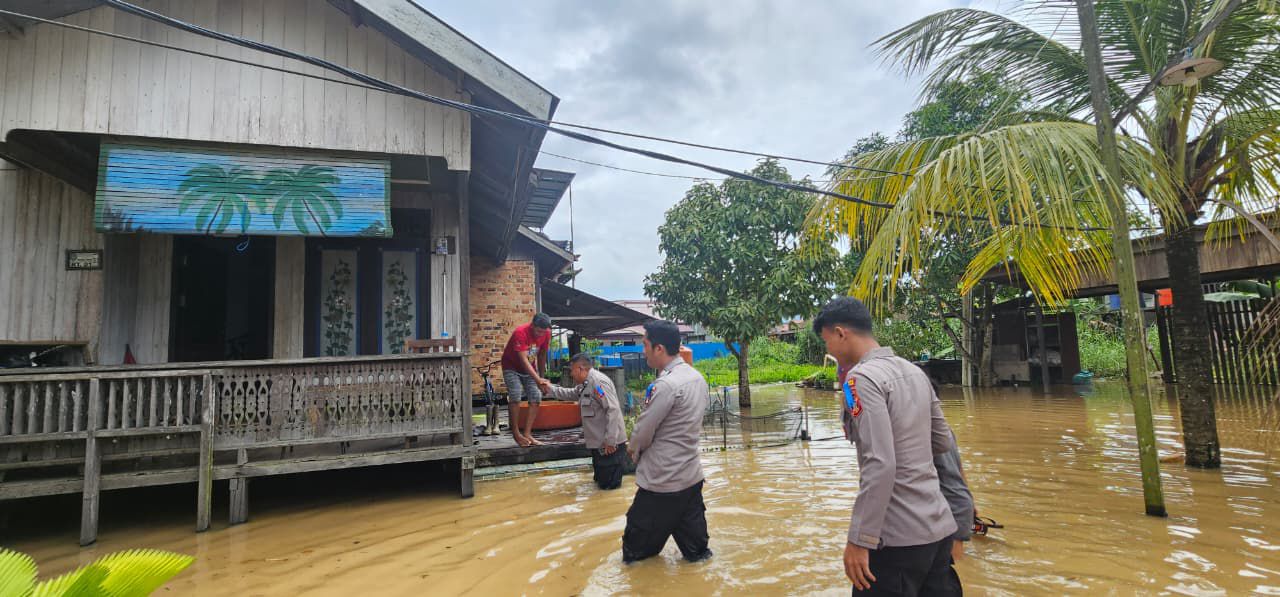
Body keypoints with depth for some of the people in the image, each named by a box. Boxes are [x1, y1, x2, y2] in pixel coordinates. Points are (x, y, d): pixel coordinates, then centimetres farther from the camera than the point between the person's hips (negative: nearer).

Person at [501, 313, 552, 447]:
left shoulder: (546, 333, -15)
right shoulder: (521, 333, -32)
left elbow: (542, 355, 1)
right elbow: (523, 360, -36)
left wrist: (541, 376, 7)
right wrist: (537, 379, -44)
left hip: (530, 368, 5)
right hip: (512, 367, -5)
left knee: (536, 397, -9)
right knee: (515, 396, -22)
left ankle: (527, 433, -4)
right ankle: (516, 432, -9)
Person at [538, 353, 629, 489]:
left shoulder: (598, 381, -21)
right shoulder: (586, 384, 12)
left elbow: (613, 410, -27)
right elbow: (571, 394, 30)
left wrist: (610, 441, -28)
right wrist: (550, 389, 20)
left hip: (608, 443, -10)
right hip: (598, 442, 10)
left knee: (608, 483, -4)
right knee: (600, 479, 18)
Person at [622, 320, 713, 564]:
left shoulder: (666, 385, -24)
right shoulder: (697, 377, 3)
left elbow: (643, 431, -17)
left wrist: (634, 450, 5)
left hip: (662, 479, -8)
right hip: (691, 474, 8)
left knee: (636, 549, 11)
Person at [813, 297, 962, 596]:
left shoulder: (862, 378, -15)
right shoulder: (914, 371, 9)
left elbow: (880, 464, -23)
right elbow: (945, 442, 17)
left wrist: (860, 539, -19)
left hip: (899, 537, -8)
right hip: (939, 527, 8)